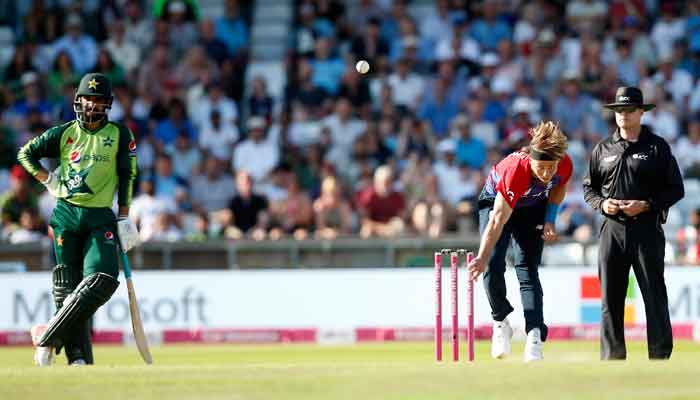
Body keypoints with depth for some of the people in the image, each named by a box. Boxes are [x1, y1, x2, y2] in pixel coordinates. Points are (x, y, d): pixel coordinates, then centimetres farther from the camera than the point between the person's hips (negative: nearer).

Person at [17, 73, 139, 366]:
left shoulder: (120, 135, 6)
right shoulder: (65, 133, 7)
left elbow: (127, 176, 8)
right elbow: (25, 153, 16)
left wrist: (124, 218, 4)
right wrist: (47, 180, 4)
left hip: (101, 218, 0)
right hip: (66, 215, 0)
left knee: (103, 281, -19)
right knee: (68, 286, -3)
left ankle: (49, 337, -12)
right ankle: (78, 356, 1)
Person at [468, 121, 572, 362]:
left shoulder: (565, 165, -29)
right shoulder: (515, 170, -43)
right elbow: (498, 219, -48)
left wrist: (549, 220, -14)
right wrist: (482, 257, -57)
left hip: (532, 208, 3)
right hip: (495, 201, -2)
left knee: (528, 270, -8)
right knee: (493, 267, -15)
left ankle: (534, 339, -15)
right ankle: (501, 323, 7)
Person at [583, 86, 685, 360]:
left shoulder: (657, 147, 3)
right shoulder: (603, 149, 14)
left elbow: (676, 189, 2)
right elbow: (589, 188, 19)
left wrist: (647, 204, -12)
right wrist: (602, 203, -2)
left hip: (647, 228, -3)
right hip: (612, 229, 3)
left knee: (655, 295, -5)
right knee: (610, 298, 2)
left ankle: (660, 356, -2)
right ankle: (612, 357, 7)